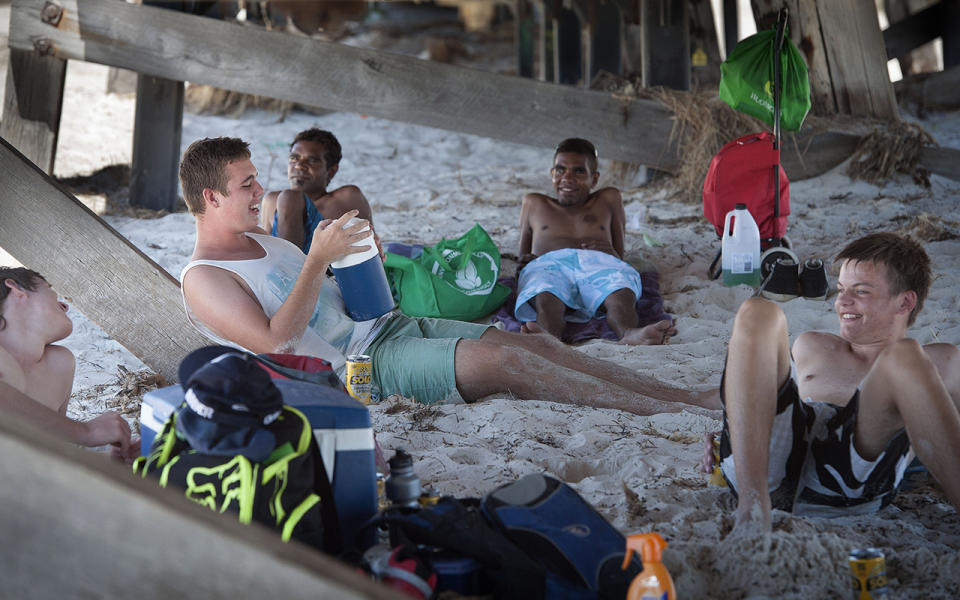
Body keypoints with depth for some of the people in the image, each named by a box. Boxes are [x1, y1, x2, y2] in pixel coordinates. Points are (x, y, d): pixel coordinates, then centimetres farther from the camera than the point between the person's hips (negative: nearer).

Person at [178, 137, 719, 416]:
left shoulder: (264, 240, 21)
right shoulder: (203, 278, -7)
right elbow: (275, 343, -19)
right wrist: (317, 260, -22)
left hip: (386, 324, 9)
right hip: (360, 364, -9)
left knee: (538, 344, -6)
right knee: (500, 359, -24)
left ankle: (689, 396, -9)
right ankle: (662, 414, -20)